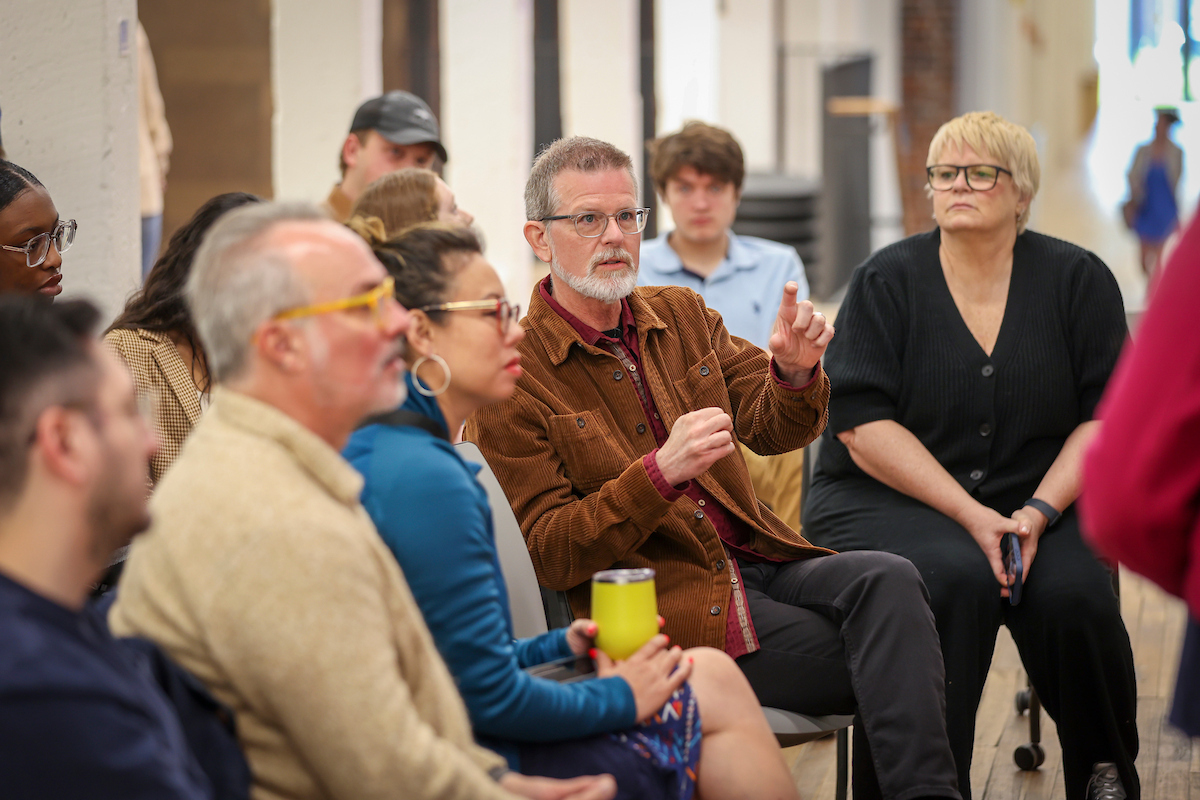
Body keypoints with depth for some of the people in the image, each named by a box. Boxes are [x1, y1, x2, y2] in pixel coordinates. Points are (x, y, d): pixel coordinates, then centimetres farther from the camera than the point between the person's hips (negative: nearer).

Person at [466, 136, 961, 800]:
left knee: (888, 580, -25)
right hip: (666, 608, -6)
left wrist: (795, 371, -14)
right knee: (890, 671, -23)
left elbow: (773, 429, 10)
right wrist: (661, 473, -26)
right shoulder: (511, 377, -6)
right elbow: (550, 556, -11)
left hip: (756, 561, 6)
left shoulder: (681, 315, 15)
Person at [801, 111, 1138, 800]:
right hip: (889, 501, -1)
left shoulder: (1078, 280, 7)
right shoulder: (887, 282, 2)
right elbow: (864, 425, -7)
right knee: (955, 579, -33)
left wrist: (1038, 512, -14)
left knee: (1073, 594, -28)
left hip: (1039, 496, 2)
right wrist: (972, 516, -16)